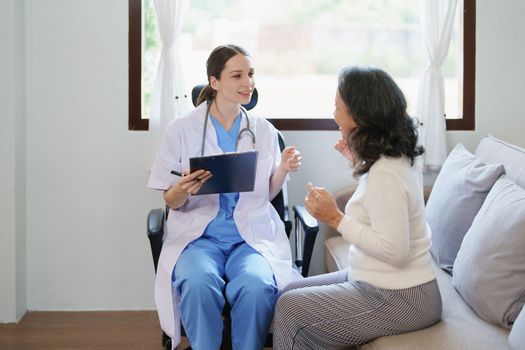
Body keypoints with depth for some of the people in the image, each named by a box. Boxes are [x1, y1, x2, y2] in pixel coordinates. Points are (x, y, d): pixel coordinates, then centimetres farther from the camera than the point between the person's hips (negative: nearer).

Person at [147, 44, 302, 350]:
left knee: (257, 285, -32)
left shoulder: (264, 131, 9)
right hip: (199, 233, -1)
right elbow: (171, 202, 5)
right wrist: (183, 190, -19)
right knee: (198, 284, -34)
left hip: (252, 234, 2)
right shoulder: (181, 130, 2)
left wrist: (283, 169, -6)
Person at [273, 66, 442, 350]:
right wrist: (358, 161, 17)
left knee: (289, 308, -5)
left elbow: (393, 250, -29)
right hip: (377, 283, 10)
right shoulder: (392, 158, 4)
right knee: (292, 292, 13)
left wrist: (335, 218, -22)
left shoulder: (385, 174, -25)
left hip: (399, 300, -10)